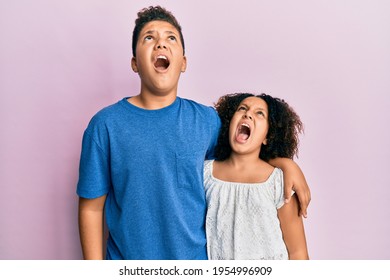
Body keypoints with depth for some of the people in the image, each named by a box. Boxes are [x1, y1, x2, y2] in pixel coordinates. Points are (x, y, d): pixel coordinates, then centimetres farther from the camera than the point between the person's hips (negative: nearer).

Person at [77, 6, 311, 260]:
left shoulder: (206, 119, -7)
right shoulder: (106, 125, -13)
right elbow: (91, 208, -7)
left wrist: (286, 163, -2)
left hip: (196, 257, 2)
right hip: (128, 257, -2)